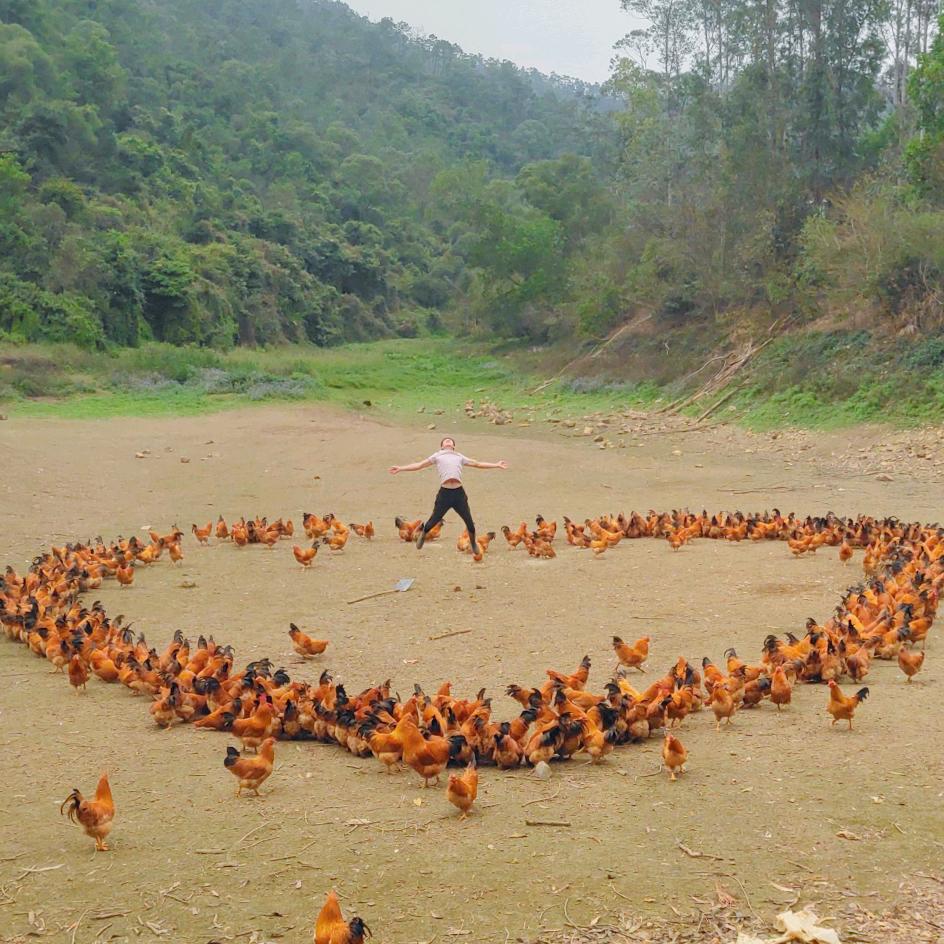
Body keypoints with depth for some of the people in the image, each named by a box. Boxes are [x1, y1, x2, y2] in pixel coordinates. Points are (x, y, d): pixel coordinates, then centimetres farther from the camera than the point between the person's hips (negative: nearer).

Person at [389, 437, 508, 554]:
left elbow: (477, 464, 28)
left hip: (459, 493, 2)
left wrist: (496, 465, 27)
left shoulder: (460, 456, 24)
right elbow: (419, 465, 16)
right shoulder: (437, 456, 18)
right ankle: (422, 535, 30)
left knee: (469, 522, 2)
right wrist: (400, 468, 9)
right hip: (444, 493, -2)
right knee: (434, 520, 2)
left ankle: (473, 543, 24)